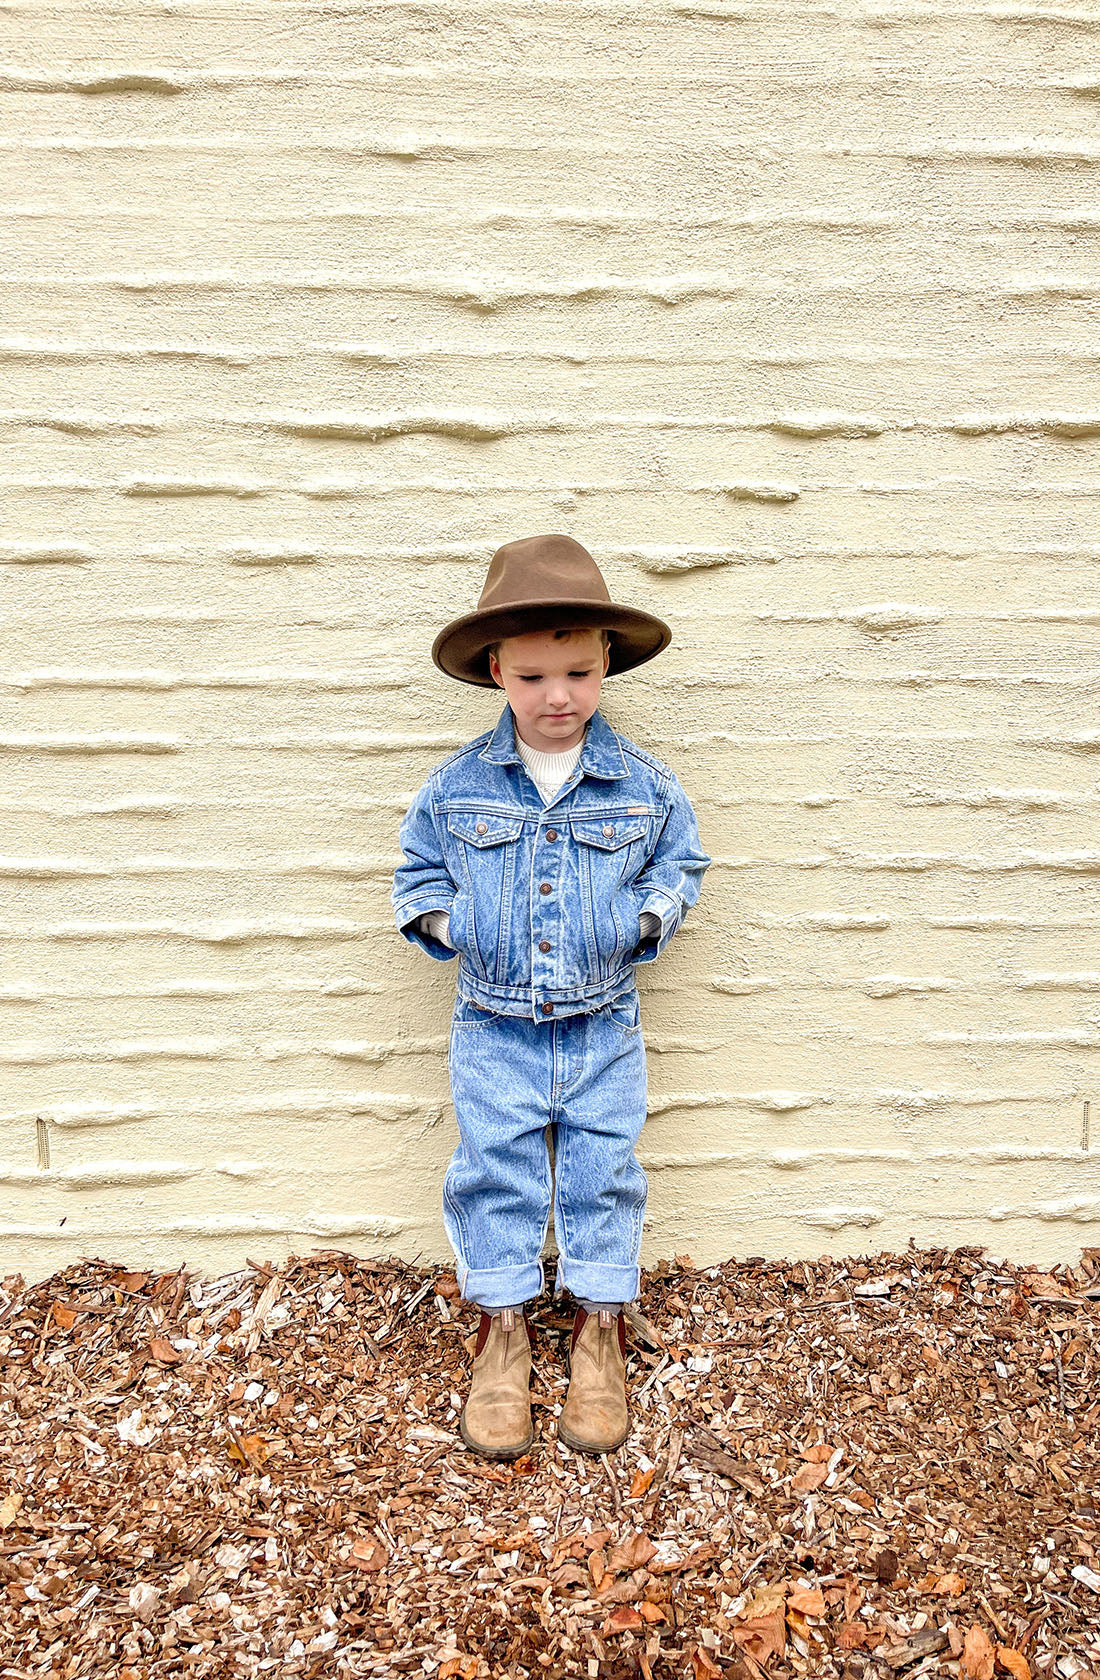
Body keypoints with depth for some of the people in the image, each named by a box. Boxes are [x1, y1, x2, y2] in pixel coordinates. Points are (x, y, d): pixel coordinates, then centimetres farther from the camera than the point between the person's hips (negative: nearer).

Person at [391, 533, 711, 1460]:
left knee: (603, 1173, 10)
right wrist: (443, 922, -7)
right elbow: (419, 870, 8)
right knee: (494, 1174, 9)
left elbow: (680, 863, 9)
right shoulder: (457, 783, -5)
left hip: (604, 1026, 0)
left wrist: (646, 916, -7)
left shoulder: (644, 782, -5)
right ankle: (502, 1326, 29)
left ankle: (601, 1323, 31)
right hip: (492, 1028, 0)